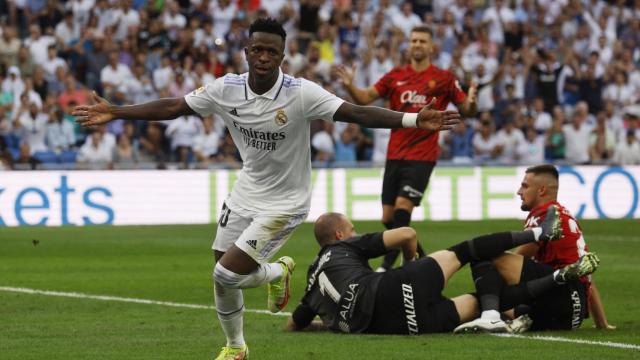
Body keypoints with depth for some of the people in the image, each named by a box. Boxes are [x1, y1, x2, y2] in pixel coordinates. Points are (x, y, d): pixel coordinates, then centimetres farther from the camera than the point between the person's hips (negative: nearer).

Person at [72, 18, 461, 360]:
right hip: (246, 194, 5)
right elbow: (172, 107, -2)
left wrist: (414, 119, -40)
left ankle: (278, 271, 19)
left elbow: (356, 113, -28)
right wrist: (115, 112, -4)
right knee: (223, 280, 9)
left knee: (227, 274, -14)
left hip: (284, 203, -5)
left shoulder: (301, 93, -22)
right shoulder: (226, 89, -11)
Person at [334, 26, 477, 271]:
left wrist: (471, 102, -19)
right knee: (388, 216, 5)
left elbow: (465, 110, 4)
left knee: (402, 205, -19)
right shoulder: (396, 76, 10)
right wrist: (349, 86, -15)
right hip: (395, 155, 4)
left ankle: (388, 265, -17)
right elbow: (365, 98, 5)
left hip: (422, 156, -4)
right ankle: (419, 257, 25)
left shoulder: (444, 78, 2)